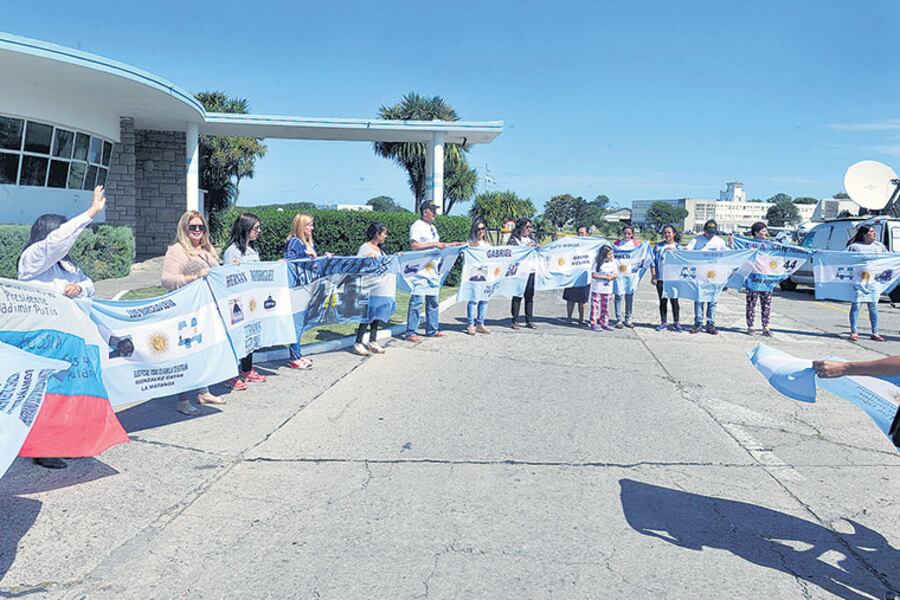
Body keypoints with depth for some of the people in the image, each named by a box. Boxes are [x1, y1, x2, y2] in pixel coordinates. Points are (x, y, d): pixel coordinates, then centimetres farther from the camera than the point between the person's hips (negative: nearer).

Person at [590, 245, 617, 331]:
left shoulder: (613, 263, 7)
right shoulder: (598, 263, -9)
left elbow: (616, 274, 9)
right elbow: (593, 275, -15)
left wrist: (612, 277, -13)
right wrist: (605, 277, -17)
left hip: (607, 288, 5)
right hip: (597, 289, -5)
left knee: (605, 306, 10)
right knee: (595, 306, -3)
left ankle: (604, 323, 18)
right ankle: (593, 324, 0)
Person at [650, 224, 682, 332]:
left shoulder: (678, 247, 6)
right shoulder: (658, 246, 8)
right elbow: (653, 262, 6)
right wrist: (653, 276, -1)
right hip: (661, 278, 1)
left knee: (674, 301, -1)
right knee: (663, 301, 6)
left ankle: (676, 323, 9)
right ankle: (663, 323, 13)